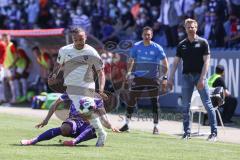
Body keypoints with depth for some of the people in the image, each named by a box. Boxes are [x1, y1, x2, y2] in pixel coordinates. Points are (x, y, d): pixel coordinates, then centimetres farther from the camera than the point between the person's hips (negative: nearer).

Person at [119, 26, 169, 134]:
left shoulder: (157, 48, -5)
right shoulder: (136, 46, 2)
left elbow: (165, 63, -1)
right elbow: (131, 60, 15)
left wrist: (165, 78, -8)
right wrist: (128, 72, 1)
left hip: (152, 79, -2)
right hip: (138, 77, 2)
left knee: (155, 103, -2)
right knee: (131, 100, 1)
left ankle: (155, 126, 7)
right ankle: (126, 124, 11)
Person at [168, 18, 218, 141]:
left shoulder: (203, 43, 0)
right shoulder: (182, 45, 10)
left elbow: (206, 61, -6)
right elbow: (176, 62, 11)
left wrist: (202, 78, -15)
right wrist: (171, 78, 2)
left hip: (199, 76, -4)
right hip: (186, 76, 4)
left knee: (208, 104, -6)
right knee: (185, 106, 4)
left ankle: (214, 132, -4)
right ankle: (187, 132, 10)